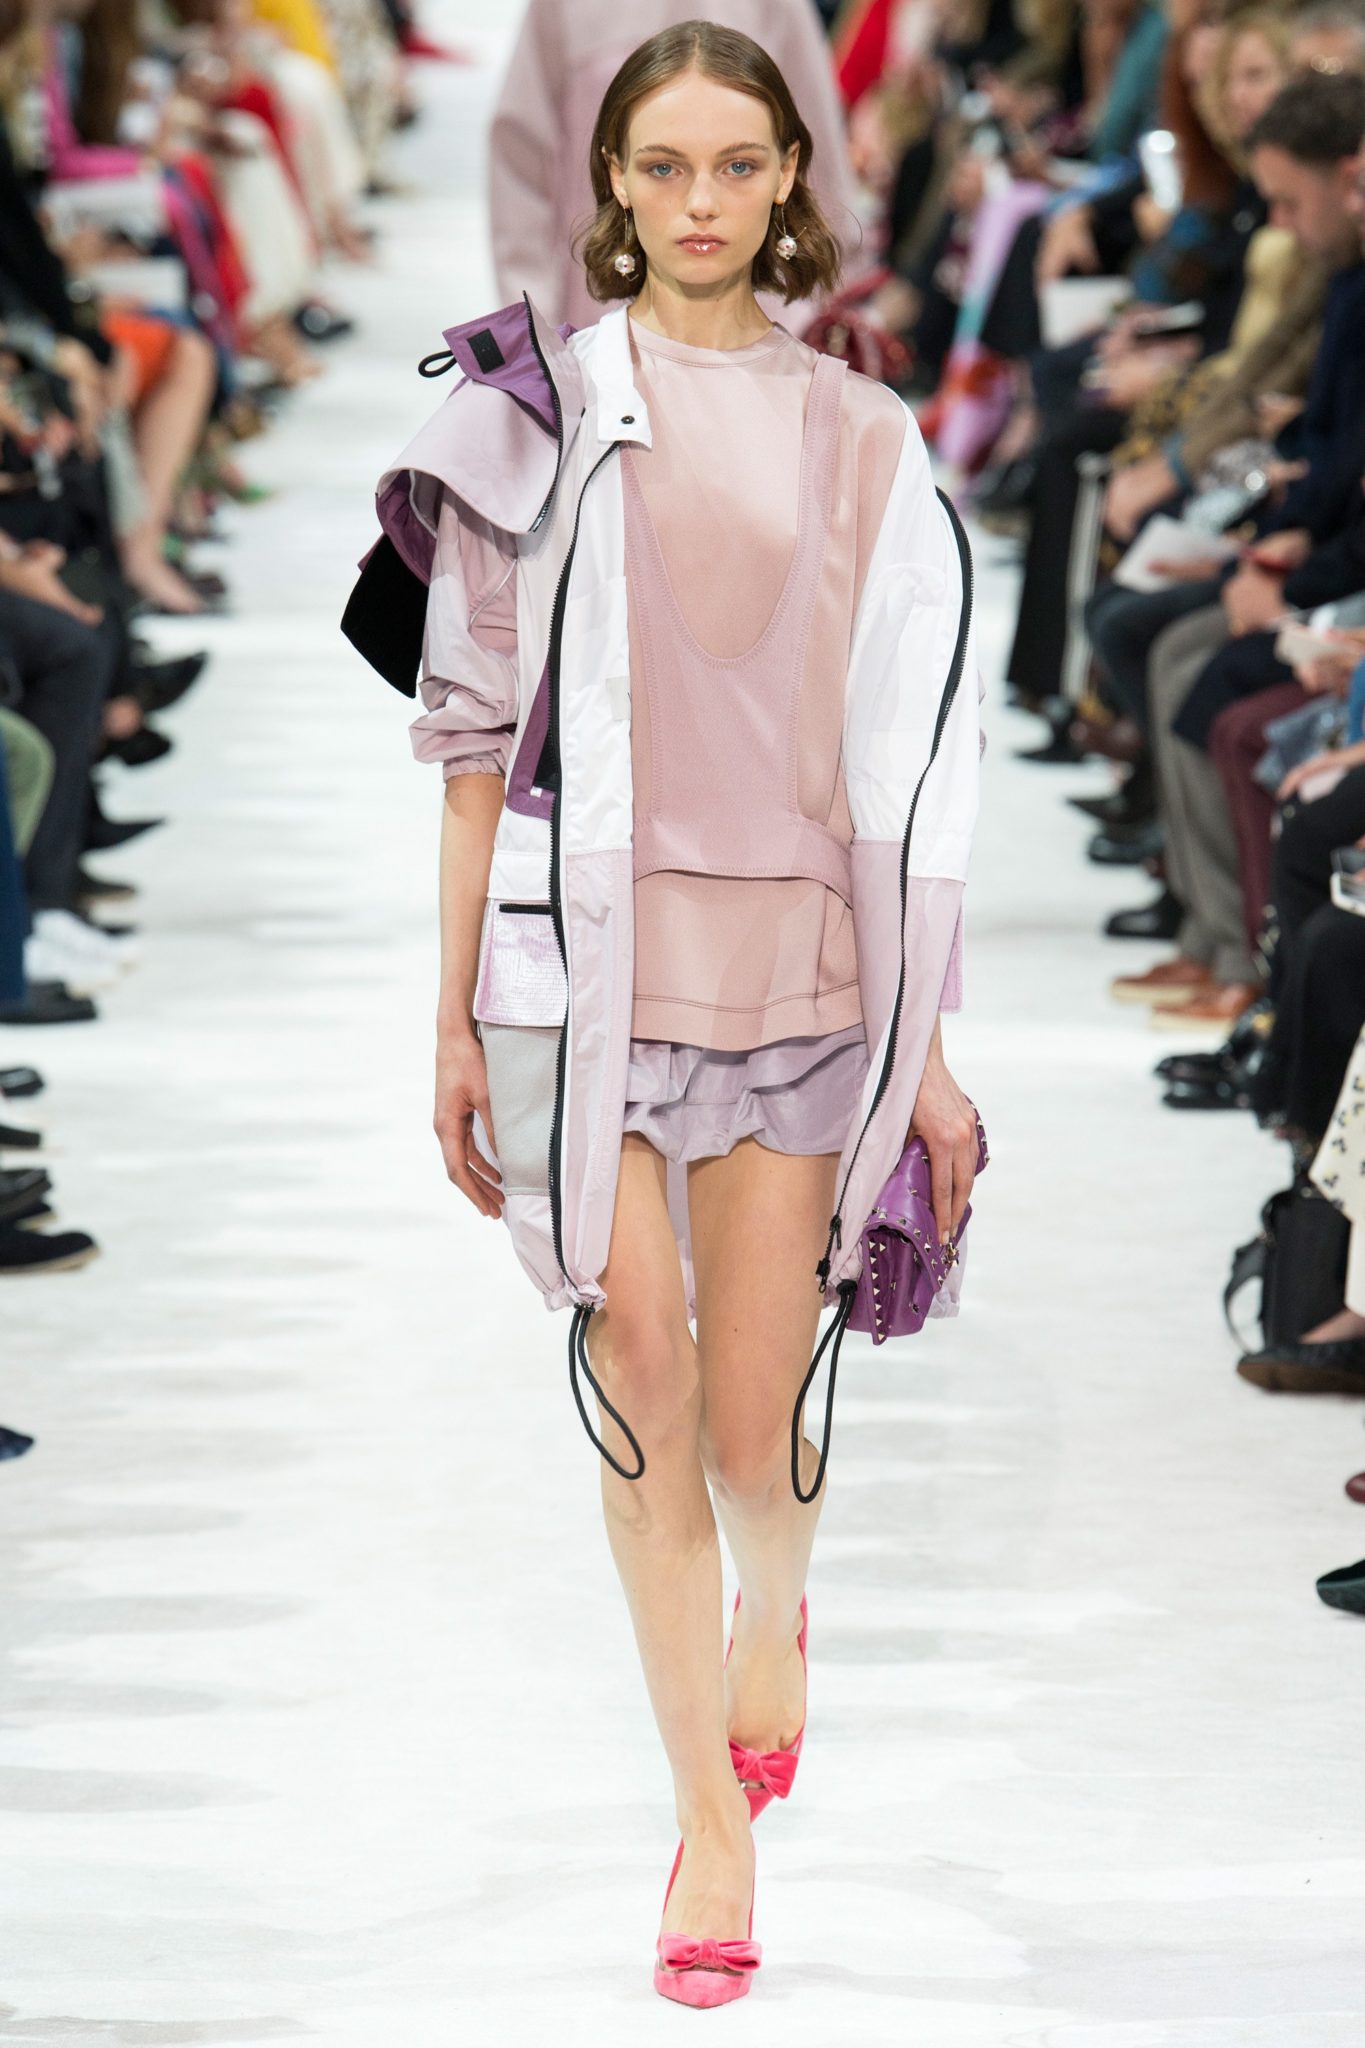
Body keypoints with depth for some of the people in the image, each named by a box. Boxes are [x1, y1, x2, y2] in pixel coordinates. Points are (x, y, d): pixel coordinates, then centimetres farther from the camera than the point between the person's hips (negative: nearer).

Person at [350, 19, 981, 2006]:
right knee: (641, 1387, -6)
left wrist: (924, 1047, 5)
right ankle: (713, 1810, 5)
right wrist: (454, 1016, 3)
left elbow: (905, 772, 7)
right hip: (581, 951, -1)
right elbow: (480, 732, 4)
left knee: (755, 1426, 3)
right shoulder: (530, 415, 4)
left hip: (793, 964, 1)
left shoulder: (858, 443, 7)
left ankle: (772, 1612, 38)